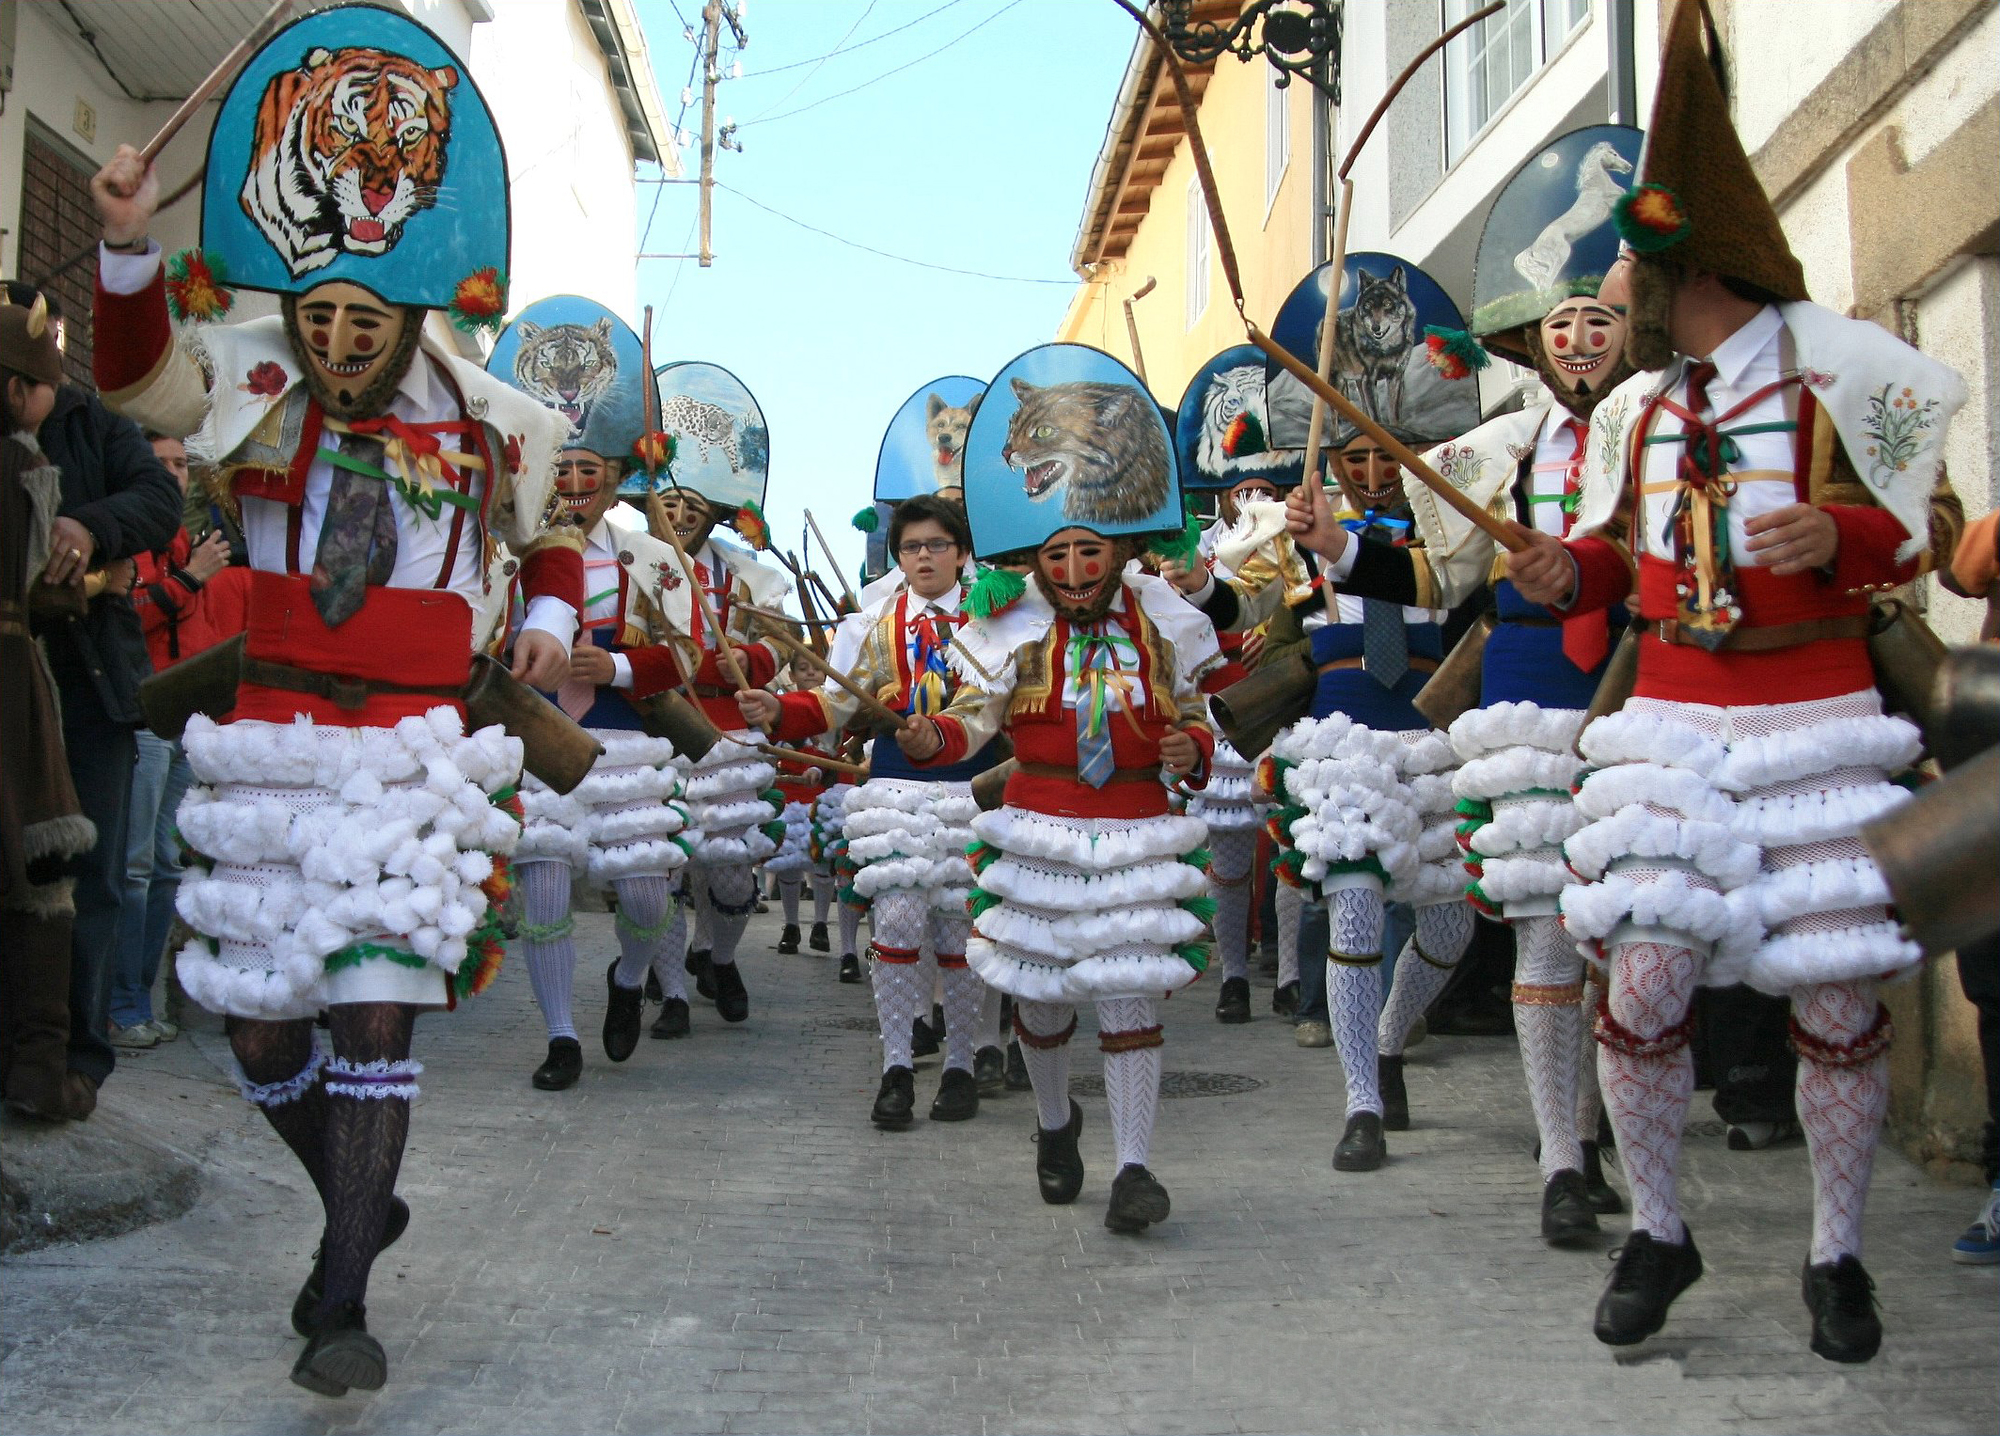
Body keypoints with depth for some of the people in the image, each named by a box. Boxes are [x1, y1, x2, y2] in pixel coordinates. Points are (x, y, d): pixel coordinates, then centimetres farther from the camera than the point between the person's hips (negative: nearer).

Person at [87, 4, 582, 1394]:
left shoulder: (483, 426, 2)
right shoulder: (259, 394, 3)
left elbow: (560, 528, 19)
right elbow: (139, 376, -14)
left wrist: (553, 619, 0)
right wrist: (129, 248, -30)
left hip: (415, 758, -2)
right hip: (271, 747, 2)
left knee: (377, 1016, -6)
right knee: (259, 1025, 6)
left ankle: (341, 1305, 3)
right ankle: (364, 1204, 33)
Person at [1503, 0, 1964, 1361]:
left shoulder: (1833, 369, -3)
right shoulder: (1634, 410, 12)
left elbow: (1932, 521, -1)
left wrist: (1839, 537, -21)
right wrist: (1574, 572, 2)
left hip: (1816, 723, -3)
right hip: (1674, 728, 3)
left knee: (1838, 998, 2)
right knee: (1643, 980, -5)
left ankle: (1838, 1253, 21)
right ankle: (1658, 1232, 16)